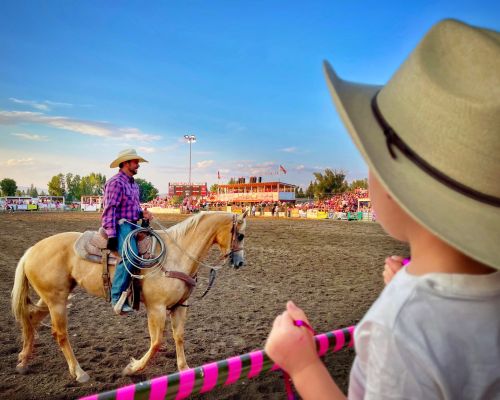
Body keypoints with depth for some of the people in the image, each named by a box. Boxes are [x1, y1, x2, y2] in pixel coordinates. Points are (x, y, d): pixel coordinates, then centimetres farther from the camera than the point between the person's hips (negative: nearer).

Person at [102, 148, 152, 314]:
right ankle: (117, 297, -22)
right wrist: (111, 235, -20)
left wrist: (143, 213, 5)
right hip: (120, 225, -10)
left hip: (132, 225, 10)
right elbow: (110, 209, -14)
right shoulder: (116, 182, -7)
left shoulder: (134, 185, 20)